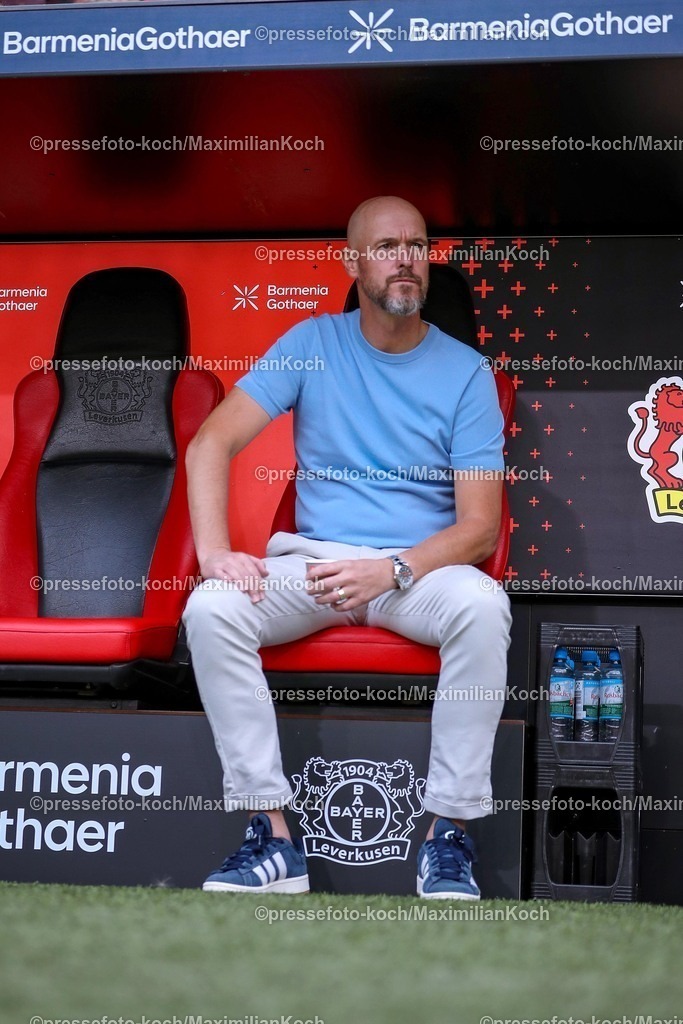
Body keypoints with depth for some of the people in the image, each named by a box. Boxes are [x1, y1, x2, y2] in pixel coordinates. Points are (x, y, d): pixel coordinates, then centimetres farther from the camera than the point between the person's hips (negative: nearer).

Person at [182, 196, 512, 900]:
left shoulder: (466, 372, 1)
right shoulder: (312, 345, 5)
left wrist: (392, 571, -22)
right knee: (210, 607, -28)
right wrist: (214, 551, -17)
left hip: (419, 567, -1)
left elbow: (480, 528, -5)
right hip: (311, 559, 1)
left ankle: (449, 838, -26)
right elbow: (210, 444, 0)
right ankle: (272, 838, -24)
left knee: (483, 605, -35)